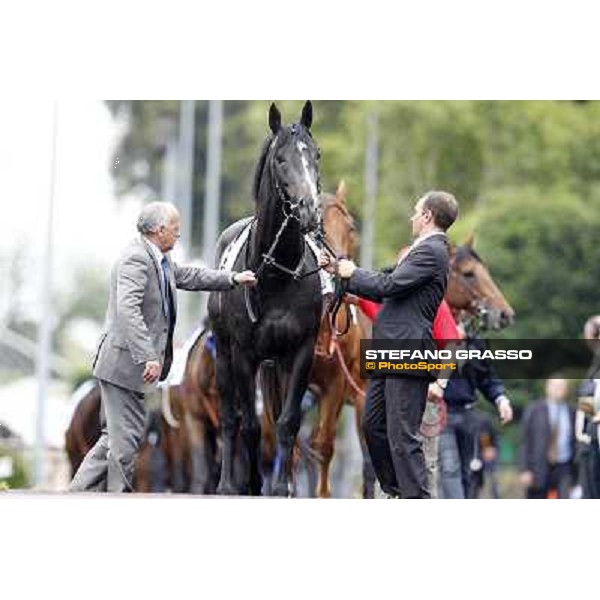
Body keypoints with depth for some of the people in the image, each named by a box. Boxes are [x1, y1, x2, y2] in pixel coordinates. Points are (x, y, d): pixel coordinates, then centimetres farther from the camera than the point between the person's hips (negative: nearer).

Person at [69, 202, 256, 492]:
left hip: (131, 363, 10)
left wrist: (233, 279, 27)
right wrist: (148, 357, -34)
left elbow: (188, 276, 30)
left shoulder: (159, 259, 12)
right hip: (124, 363, -10)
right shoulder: (136, 258, -19)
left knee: (118, 435, 15)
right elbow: (127, 309, -30)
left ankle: (80, 493, 19)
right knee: (127, 436, -3)